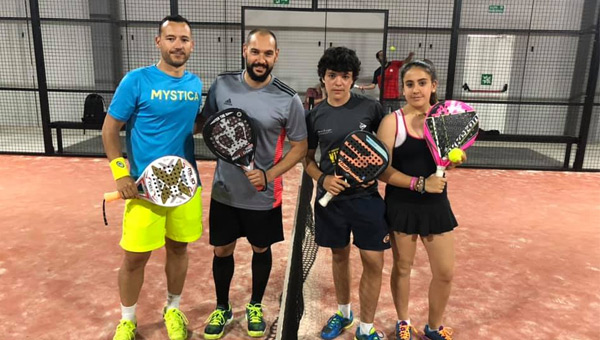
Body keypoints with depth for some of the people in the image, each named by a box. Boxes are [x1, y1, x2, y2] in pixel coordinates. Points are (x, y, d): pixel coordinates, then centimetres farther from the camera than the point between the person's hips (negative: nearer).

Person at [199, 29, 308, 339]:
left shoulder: (289, 100, -13)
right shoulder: (222, 85, -6)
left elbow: (299, 147, -6)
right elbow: (206, 123, 8)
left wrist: (269, 175, -19)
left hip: (263, 195, -1)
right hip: (224, 191, 2)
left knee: (261, 250, 17)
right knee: (222, 249, 14)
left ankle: (255, 307, 41)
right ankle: (222, 308, 38)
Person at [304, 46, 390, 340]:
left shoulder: (370, 107, -6)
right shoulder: (315, 116, -1)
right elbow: (307, 159, 8)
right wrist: (323, 179, -11)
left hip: (366, 196, -1)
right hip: (331, 198, 2)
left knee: (373, 261, 0)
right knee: (339, 255, 17)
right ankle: (343, 312, 41)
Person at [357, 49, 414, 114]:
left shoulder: (395, 64, 2)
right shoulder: (377, 72, 4)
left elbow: (405, 61, -7)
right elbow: (373, 85, 5)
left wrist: (410, 56, -28)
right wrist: (364, 87, -10)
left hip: (396, 98, 0)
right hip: (384, 99, 0)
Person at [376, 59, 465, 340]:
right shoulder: (392, 122, -13)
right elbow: (383, 171, -17)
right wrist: (420, 183, -25)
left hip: (436, 204, 4)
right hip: (401, 206, -3)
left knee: (445, 273, 11)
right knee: (402, 268, 14)